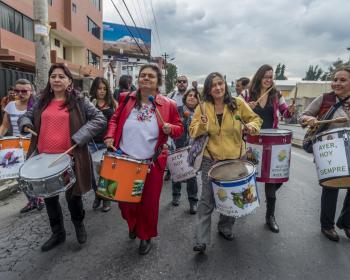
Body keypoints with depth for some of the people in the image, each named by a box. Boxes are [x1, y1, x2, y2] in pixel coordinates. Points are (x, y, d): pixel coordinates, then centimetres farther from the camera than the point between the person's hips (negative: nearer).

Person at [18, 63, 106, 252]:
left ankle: (79, 225, 40)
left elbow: (100, 120, -12)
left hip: (69, 158, -4)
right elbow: (26, 116, 22)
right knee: (49, 198, 16)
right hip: (44, 158, 5)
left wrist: (78, 138, -21)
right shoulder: (42, 101, 9)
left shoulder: (79, 101, -5)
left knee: (72, 196, 9)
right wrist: (26, 124, -3)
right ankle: (58, 233, 38)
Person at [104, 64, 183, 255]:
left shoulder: (168, 105, -5)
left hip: (151, 163, -2)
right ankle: (133, 224, 47)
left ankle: (146, 236, 36)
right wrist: (110, 136, -5)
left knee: (149, 202, 10)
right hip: (125, 160, 2)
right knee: (124, 199, 15)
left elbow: (179, 128, 2)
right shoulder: (127, 100, 1)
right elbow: (115, 119, 12)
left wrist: (171, 129, -19)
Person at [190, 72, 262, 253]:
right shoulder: (203, 107, -3)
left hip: (235, 159, 2)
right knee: (207, 200, 0)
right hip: (211, 160, -1)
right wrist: (202, 125, -22)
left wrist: (252, 126, -14)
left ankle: (225, 228, 41)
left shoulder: (237, 104, -3)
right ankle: (201, 239, 11)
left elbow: (255, 118, 8)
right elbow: (193, 132, -2)